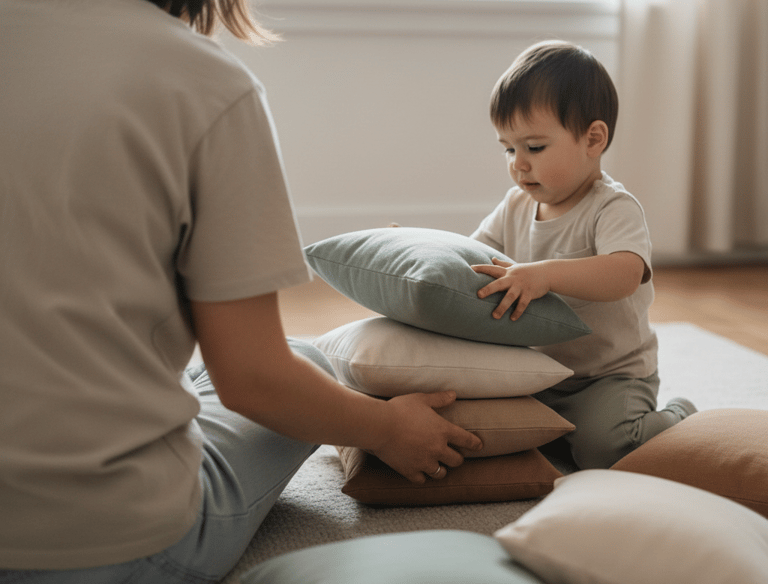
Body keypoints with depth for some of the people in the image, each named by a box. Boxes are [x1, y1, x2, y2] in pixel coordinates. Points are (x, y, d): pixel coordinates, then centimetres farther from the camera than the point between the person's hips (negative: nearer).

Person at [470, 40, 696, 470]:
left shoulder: (614, 208, -16)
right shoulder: (516, 207, 6)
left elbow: (626, 273, -35)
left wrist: (545, 274, -49)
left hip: (613, 374, -6)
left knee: (600, 446, -29)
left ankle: (678, 422, 5)